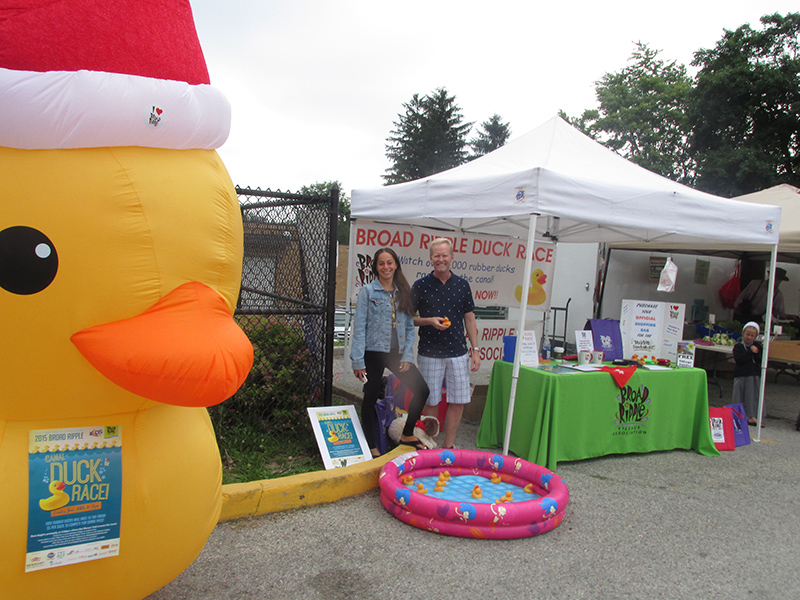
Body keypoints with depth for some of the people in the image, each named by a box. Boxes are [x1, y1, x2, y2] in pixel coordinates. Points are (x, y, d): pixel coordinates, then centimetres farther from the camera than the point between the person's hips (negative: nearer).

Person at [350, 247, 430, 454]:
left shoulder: (404, 292, 8)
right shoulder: (368, 291, -4)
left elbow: (410, 327, 9)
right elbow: (359, 326, -7)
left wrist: (407, 356, -1)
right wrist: (358, 360, -12)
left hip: (397, 353, 4)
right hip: (374, 353, -4)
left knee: (422, 390, 0)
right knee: (371, 398, 7)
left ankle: (407, 435, 19)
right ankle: (371, 446, 23)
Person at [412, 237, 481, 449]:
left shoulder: (462, 285, 6)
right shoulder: (420, 286, -1)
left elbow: (469, 319, 10)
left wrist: (475, 349, 5)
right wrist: (429, 321, -14)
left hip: (458, 352, 2)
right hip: (430, 354, -2)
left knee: (458, 401, 4)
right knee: (431, 402, 4)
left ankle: (448, 446, 18)